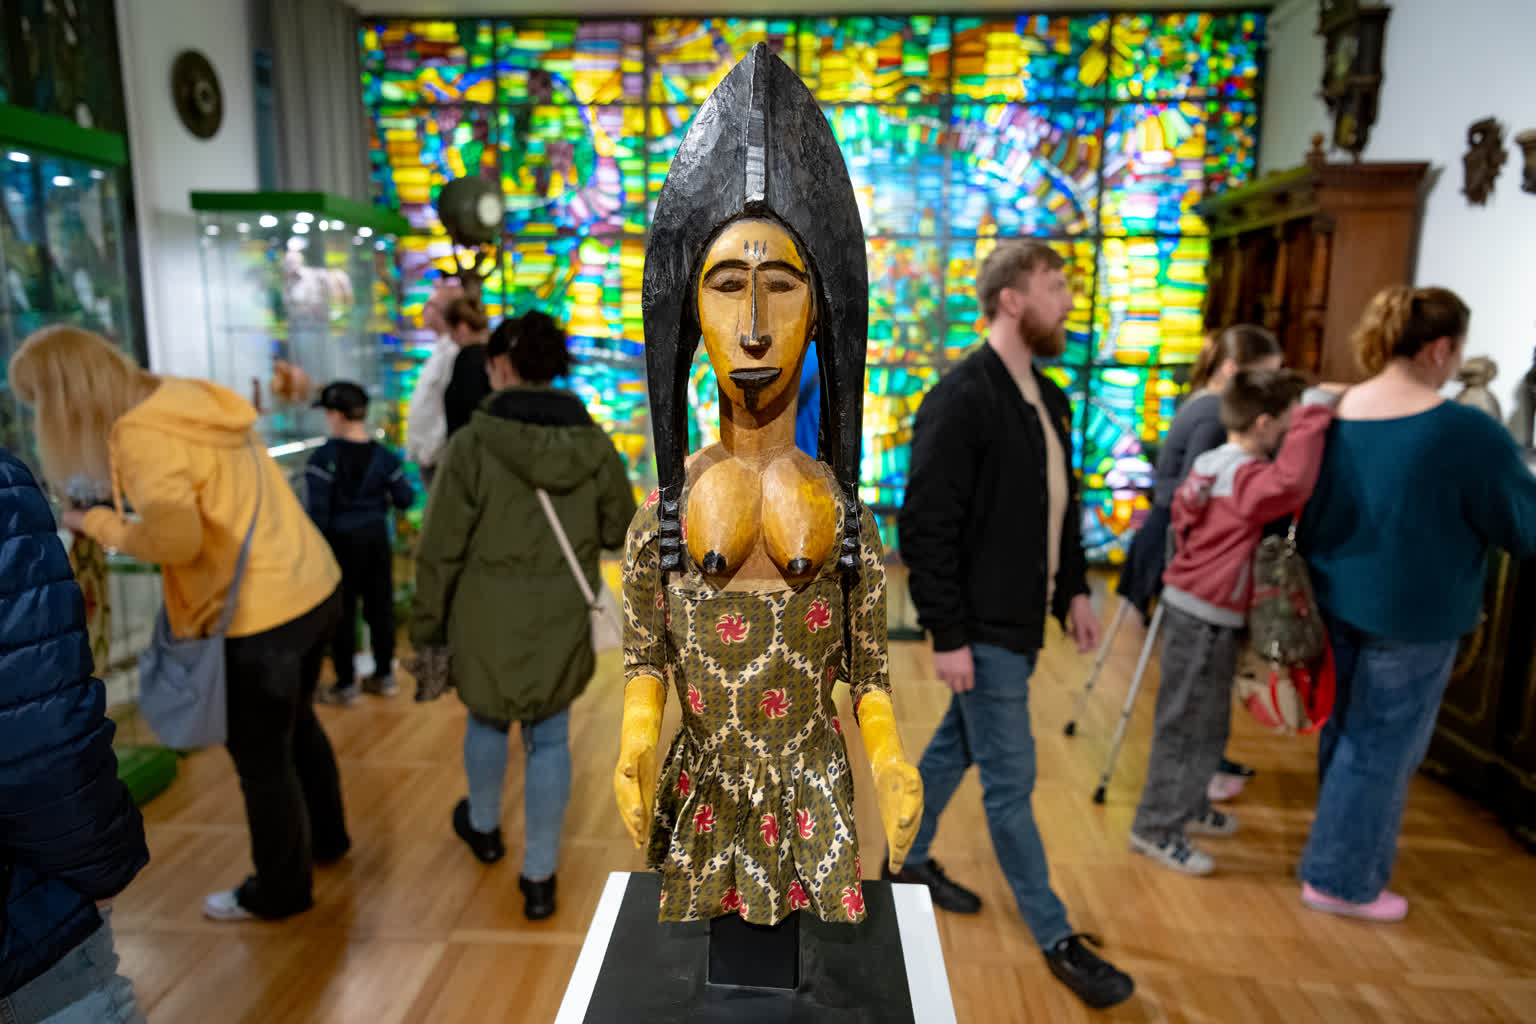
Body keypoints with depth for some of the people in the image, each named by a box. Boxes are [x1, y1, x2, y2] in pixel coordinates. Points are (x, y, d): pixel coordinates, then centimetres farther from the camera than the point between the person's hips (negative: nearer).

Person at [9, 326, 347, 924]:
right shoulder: (193, 399, 7)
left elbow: (175, 539, -21)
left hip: (263, 614, -8)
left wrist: (100, 525, -4)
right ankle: (327, 836, 47)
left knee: (260, 758, 12)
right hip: (314, 587, 8)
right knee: (296, 722, 28)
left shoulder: (141, 436, -17)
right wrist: (121, 516, 7)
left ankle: (280, 889, 32)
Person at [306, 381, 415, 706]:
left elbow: (317, 511, -17)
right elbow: (405, 499, 1)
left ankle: (346, 686, 15)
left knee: (342, 613, 6)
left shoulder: (323, 457, -15)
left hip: (341, 542, -4)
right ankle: (384, 676, 25)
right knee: (380, 606, 14)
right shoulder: (384, 456, -4)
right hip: (376, 537, 4)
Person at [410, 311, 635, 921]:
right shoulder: (594, 444, -7)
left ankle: (484, 829, 47)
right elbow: (619, 531, 4)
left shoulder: (474, 442, -15)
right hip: (562, 623, 2)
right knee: (549, 742, 13)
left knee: (487, 721, 24)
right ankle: (539, 877, 23)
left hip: (489, 621, -1)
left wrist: (427, 625, 1)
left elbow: (440, 548, -11)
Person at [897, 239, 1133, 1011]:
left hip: (1019, 619, 9)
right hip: (983, 628, -9)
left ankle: (908, 861, 41)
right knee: (1010, 781, 4)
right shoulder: (961, 399, -19)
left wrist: (1074, 589, 12)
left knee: (957, 746, 22)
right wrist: (948, 634, -20)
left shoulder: (1046, 397, 9)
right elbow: (926, 529, -21)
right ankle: (1056, 938, 20)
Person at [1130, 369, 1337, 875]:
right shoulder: (1248, 477, -21)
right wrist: (1317, 411, -33)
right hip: (1207, 617, -10)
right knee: (1188, 726, 1)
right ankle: (1156, 829, 12)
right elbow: (1291, 483, -43)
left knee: (1204, 722, 22)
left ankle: (1189, 808, 37)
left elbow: (1182, 513, 19)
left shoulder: (1211, 465, 7)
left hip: (1193, 605, 10)